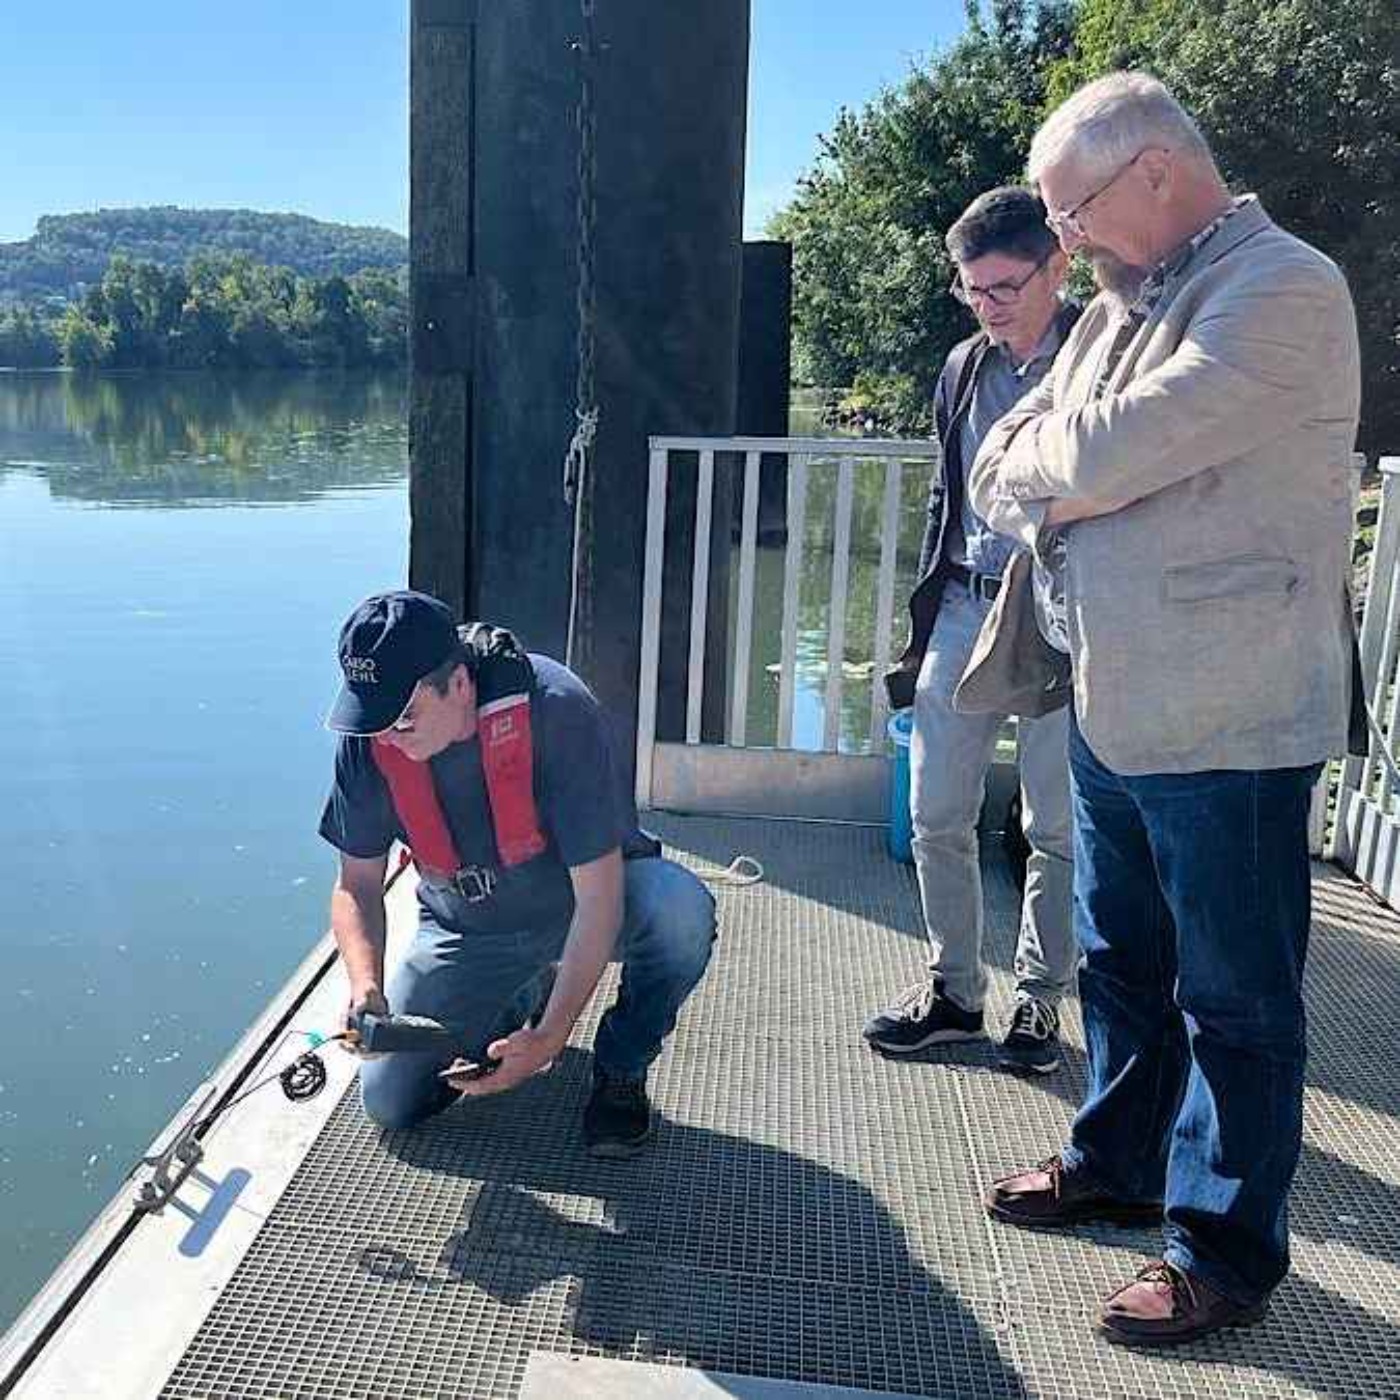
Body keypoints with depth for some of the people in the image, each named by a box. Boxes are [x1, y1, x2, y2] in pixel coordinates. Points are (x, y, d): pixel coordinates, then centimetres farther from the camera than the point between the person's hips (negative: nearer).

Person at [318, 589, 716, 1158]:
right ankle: (521, 1000, 21)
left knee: (680, 908, -36)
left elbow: (598, 895, -31)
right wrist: (366, 989, -26)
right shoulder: (368, 739, -19)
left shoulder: (555, 710, -33)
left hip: (579, 902, -3)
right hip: (468, 929, 4)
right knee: (390, 1101, -7)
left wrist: (551, 1035, -37)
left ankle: (620, 1070, -6)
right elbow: (357, 886, -7)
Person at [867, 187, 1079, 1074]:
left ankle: (1041, 998, 23)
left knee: (1058, 828, 5)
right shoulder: (965, 368, 12)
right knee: (936, 816, 6)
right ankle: (954, 990, 22)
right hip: (965, 611, 5)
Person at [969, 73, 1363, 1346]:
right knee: (1121, 958, 20)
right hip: (1113, 706, 8)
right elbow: (1002, 482, 8)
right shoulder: (1120, 305, 13)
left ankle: (1226, 1250, 20)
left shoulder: (1284, 289, -14)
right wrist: (1077, 479, -11)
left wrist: (1049, 458, -3)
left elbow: (1103, 453, -23)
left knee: (1234, 996, 5)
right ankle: (1121, 1159, 38)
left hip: (1229, 722, -8)